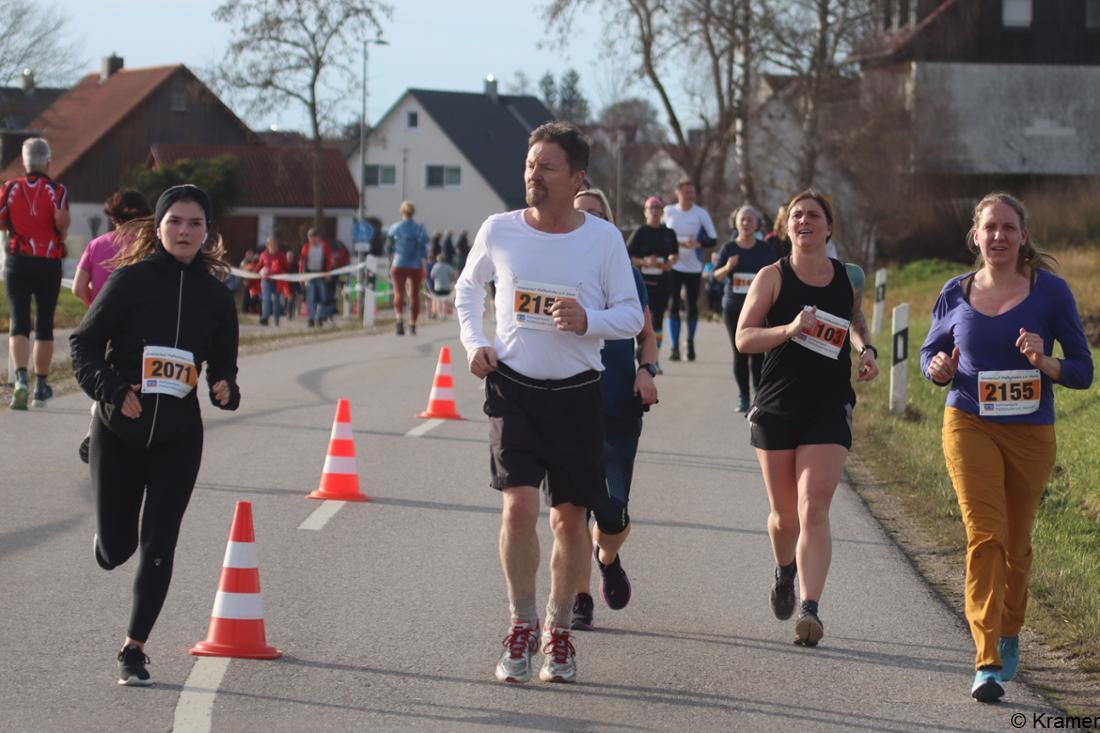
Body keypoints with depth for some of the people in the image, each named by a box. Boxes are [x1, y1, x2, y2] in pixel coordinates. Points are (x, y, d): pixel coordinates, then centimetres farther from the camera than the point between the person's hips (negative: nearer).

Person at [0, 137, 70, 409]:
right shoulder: (56, 189, -4)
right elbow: (61, 220, -20)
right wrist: (62, 234, 1)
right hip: (49, 263, 0)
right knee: (45, 324, 11)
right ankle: (41, 386, 16)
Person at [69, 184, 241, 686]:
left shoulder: (214, 296, 1)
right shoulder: (130, 280, -8)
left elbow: (223, 364, 11)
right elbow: (83, 343, -6)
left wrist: (225, 390, -11)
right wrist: (112, 390, -20)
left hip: (178, 437, 1)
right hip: (119, 431, -1)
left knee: (157, 546, -5)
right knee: (113, 550, 6)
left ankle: (134, 649, 7)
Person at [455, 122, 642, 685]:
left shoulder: (603, 238, -3)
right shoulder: (499, 231, -1)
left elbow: (631, 315, 1)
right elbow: (468, 289, 17)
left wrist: (588, 321, -19)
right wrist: (474, 342, 2)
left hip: (577, 392, 0)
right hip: (514, 387, 0)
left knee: (570, 520, 5)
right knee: (519, 507, -15)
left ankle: (559, 633, 23)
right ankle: (522, 626, 2)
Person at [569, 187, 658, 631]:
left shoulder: (627, 275, 8)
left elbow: (646, 335, 17)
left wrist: (647, 370, -3)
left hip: (619, 406, 0)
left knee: (612, 511, -7)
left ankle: (608, 558, 28)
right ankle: (580, 600, 10)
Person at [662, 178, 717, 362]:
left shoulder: (701, 214, -3)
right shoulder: (668, 211, 2)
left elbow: (713, 239, -4)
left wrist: (698, 244, -21)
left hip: (693, 266, 0)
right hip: (673, 265, 0)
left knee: (692, 306, 7)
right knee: (673, 307, -6)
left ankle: (691, 344, 24)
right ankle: (675, 347, -4)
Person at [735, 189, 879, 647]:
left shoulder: (848, 279, 5)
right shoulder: (772, 278, -2)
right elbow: (743, 339, -8)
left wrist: (866, 349, 7)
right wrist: (790, 329, -23)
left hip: (830, 410, 0)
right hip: (776, 408, 0)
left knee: (814, 510, -15)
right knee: (785, 514, 11)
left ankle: (809, 610, -22)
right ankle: (785, 572, 44)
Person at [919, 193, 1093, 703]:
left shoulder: (1050, 292, -5)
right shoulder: (956, 294, 1)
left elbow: (1083, 371, -2)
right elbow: (929, 351, 16)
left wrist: (1043, 362, -21)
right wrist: (938, 369, -7)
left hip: (1030, 432, 0)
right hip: (970, 426, 0)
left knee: (1015, 545, 14)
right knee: (984, 536, -15)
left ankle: (1009, 635, 40)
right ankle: (987, 662, -18)